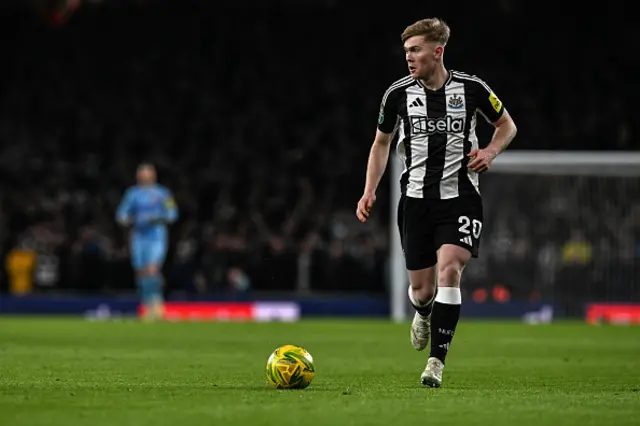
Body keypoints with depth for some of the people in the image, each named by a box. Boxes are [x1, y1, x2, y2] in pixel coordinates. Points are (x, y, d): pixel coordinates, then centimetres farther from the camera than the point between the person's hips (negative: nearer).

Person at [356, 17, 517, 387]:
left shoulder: (472, 89, -5)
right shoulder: (398, 94, -1)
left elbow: (507, 125, 12)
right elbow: (382, 142, 15)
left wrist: (490, 151, -9)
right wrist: (370, 191, 5)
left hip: (460, 197, -2)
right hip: (416, 200, 2)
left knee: (449, 270, -22)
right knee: (422, 290, 4)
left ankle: (437, 362, -18)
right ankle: (424, 314, 44)